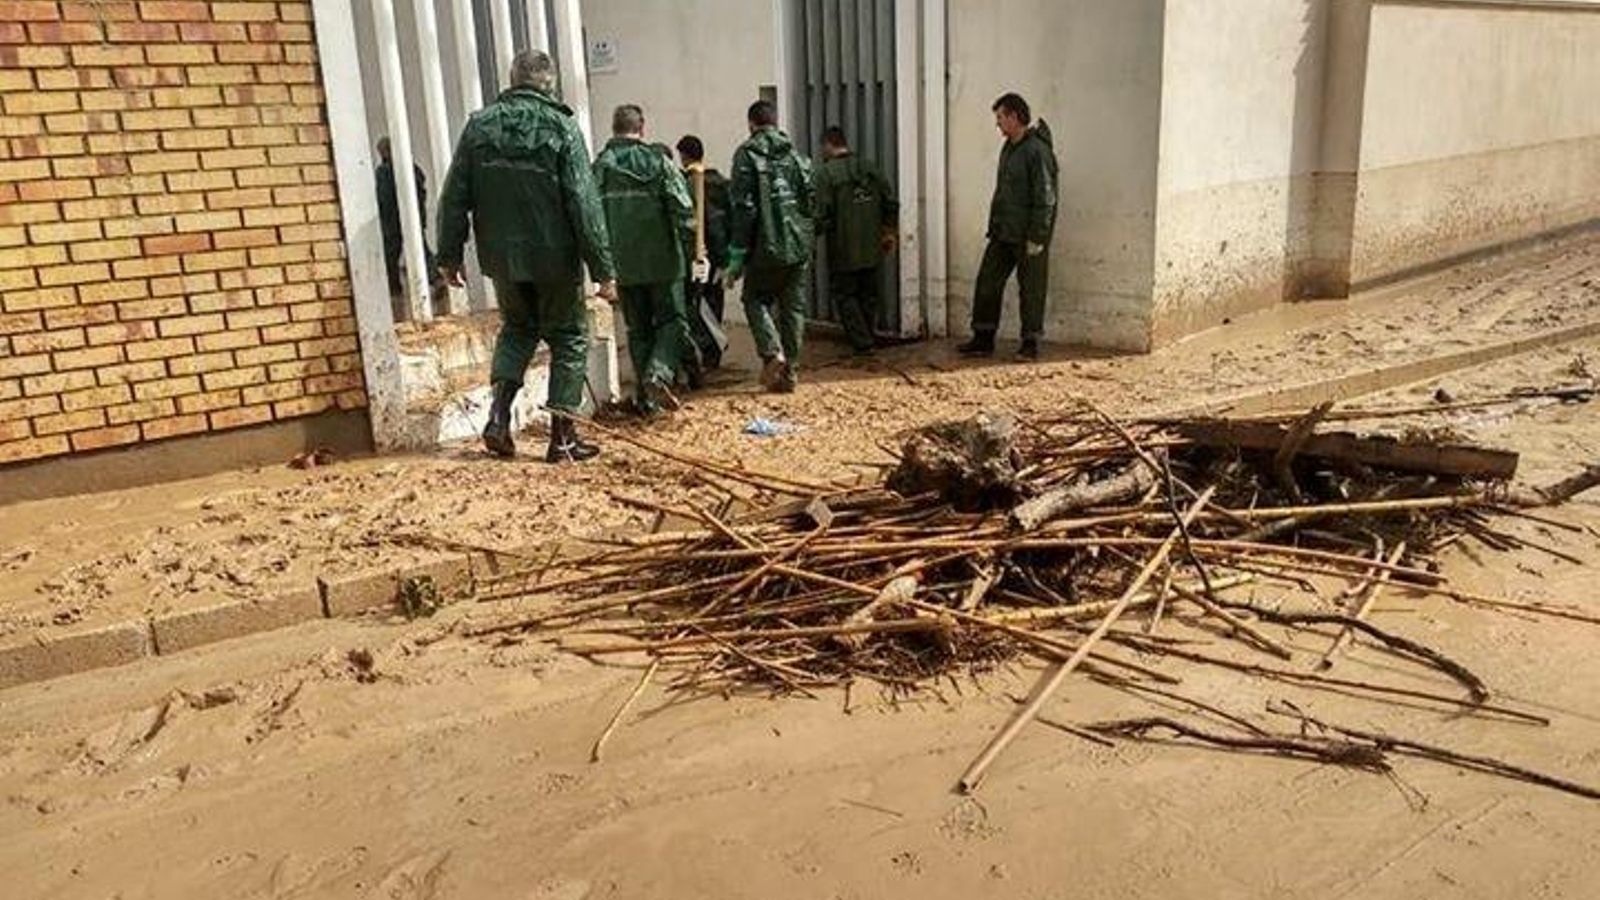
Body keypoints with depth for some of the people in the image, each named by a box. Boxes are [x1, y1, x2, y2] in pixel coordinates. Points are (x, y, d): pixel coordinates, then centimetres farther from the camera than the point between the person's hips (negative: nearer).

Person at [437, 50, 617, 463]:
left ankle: (499, 415, 7)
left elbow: (455, 197, 4)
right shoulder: (561, 126, -9)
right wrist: (603, 267, -11)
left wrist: (450, 254, 13)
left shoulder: (479, 125, 2)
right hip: (555, 257, -4)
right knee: (568, 336, 10)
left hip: (502, 257, 4)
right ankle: (562, 436, 9)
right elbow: (584, 203, -13)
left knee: (518, 327, 24)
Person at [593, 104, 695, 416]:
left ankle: (646, 397, 12)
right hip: (662, 261, -3)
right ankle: (659, 373, -17)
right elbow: (683, 208, -11)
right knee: (671, 322, 7)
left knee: (638, 329, 12)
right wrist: (685, 242, 2)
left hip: (624, 264, 3)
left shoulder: (600, 166, 3)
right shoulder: (658, 161, -6)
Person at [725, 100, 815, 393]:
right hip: (799, 246, 4)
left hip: (766, 247, -4)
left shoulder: (747, 154, -5)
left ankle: (772, 353, -8)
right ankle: (790, 371, 12)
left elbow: (743, 207, -10)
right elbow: (811, 199, 6)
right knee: (793, 308, 10)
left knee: (756, 300, 13)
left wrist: (736, 256, -7)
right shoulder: (796, 154, 9)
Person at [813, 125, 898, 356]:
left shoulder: (826, 172, -11)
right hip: (871, 248, 5)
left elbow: (822, 213, -17)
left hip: (843, 250, -5)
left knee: (844, 295, 5)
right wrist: (888, 231, 18)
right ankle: (867, 337, 23)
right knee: (868, 294, 15)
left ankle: (862, 342, -2)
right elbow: (891, 202, 7)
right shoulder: (869, 166, 6)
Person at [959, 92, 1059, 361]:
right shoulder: (1009, 147, 13)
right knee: (987, 283, 7)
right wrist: (994, 225, 16)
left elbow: (1045, 199, -18)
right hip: (1003, 233, 9)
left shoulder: (1037, 150, -16)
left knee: (1031, 289, 2)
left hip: (1028, 236, -9)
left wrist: (1036, 238, -20)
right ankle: (983, 339, 14)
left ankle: (1030, 343, 12)